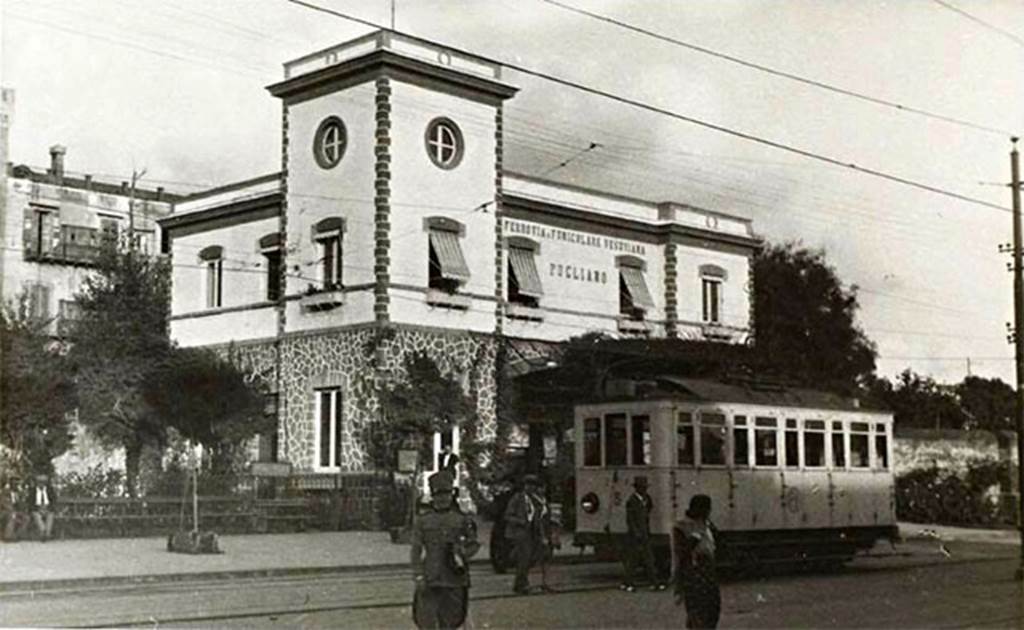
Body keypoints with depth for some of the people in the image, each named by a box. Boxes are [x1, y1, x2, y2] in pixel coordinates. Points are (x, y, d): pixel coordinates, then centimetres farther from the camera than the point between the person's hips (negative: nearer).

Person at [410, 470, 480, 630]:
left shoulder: (462, 520, 5)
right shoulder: (422, 520, 3)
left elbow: (474, 544, 8)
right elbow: (416, 550, 1)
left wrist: (461, 553, -13)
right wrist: (418, 576, -8)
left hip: (454, 580, 1)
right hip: (429, 581, -1)